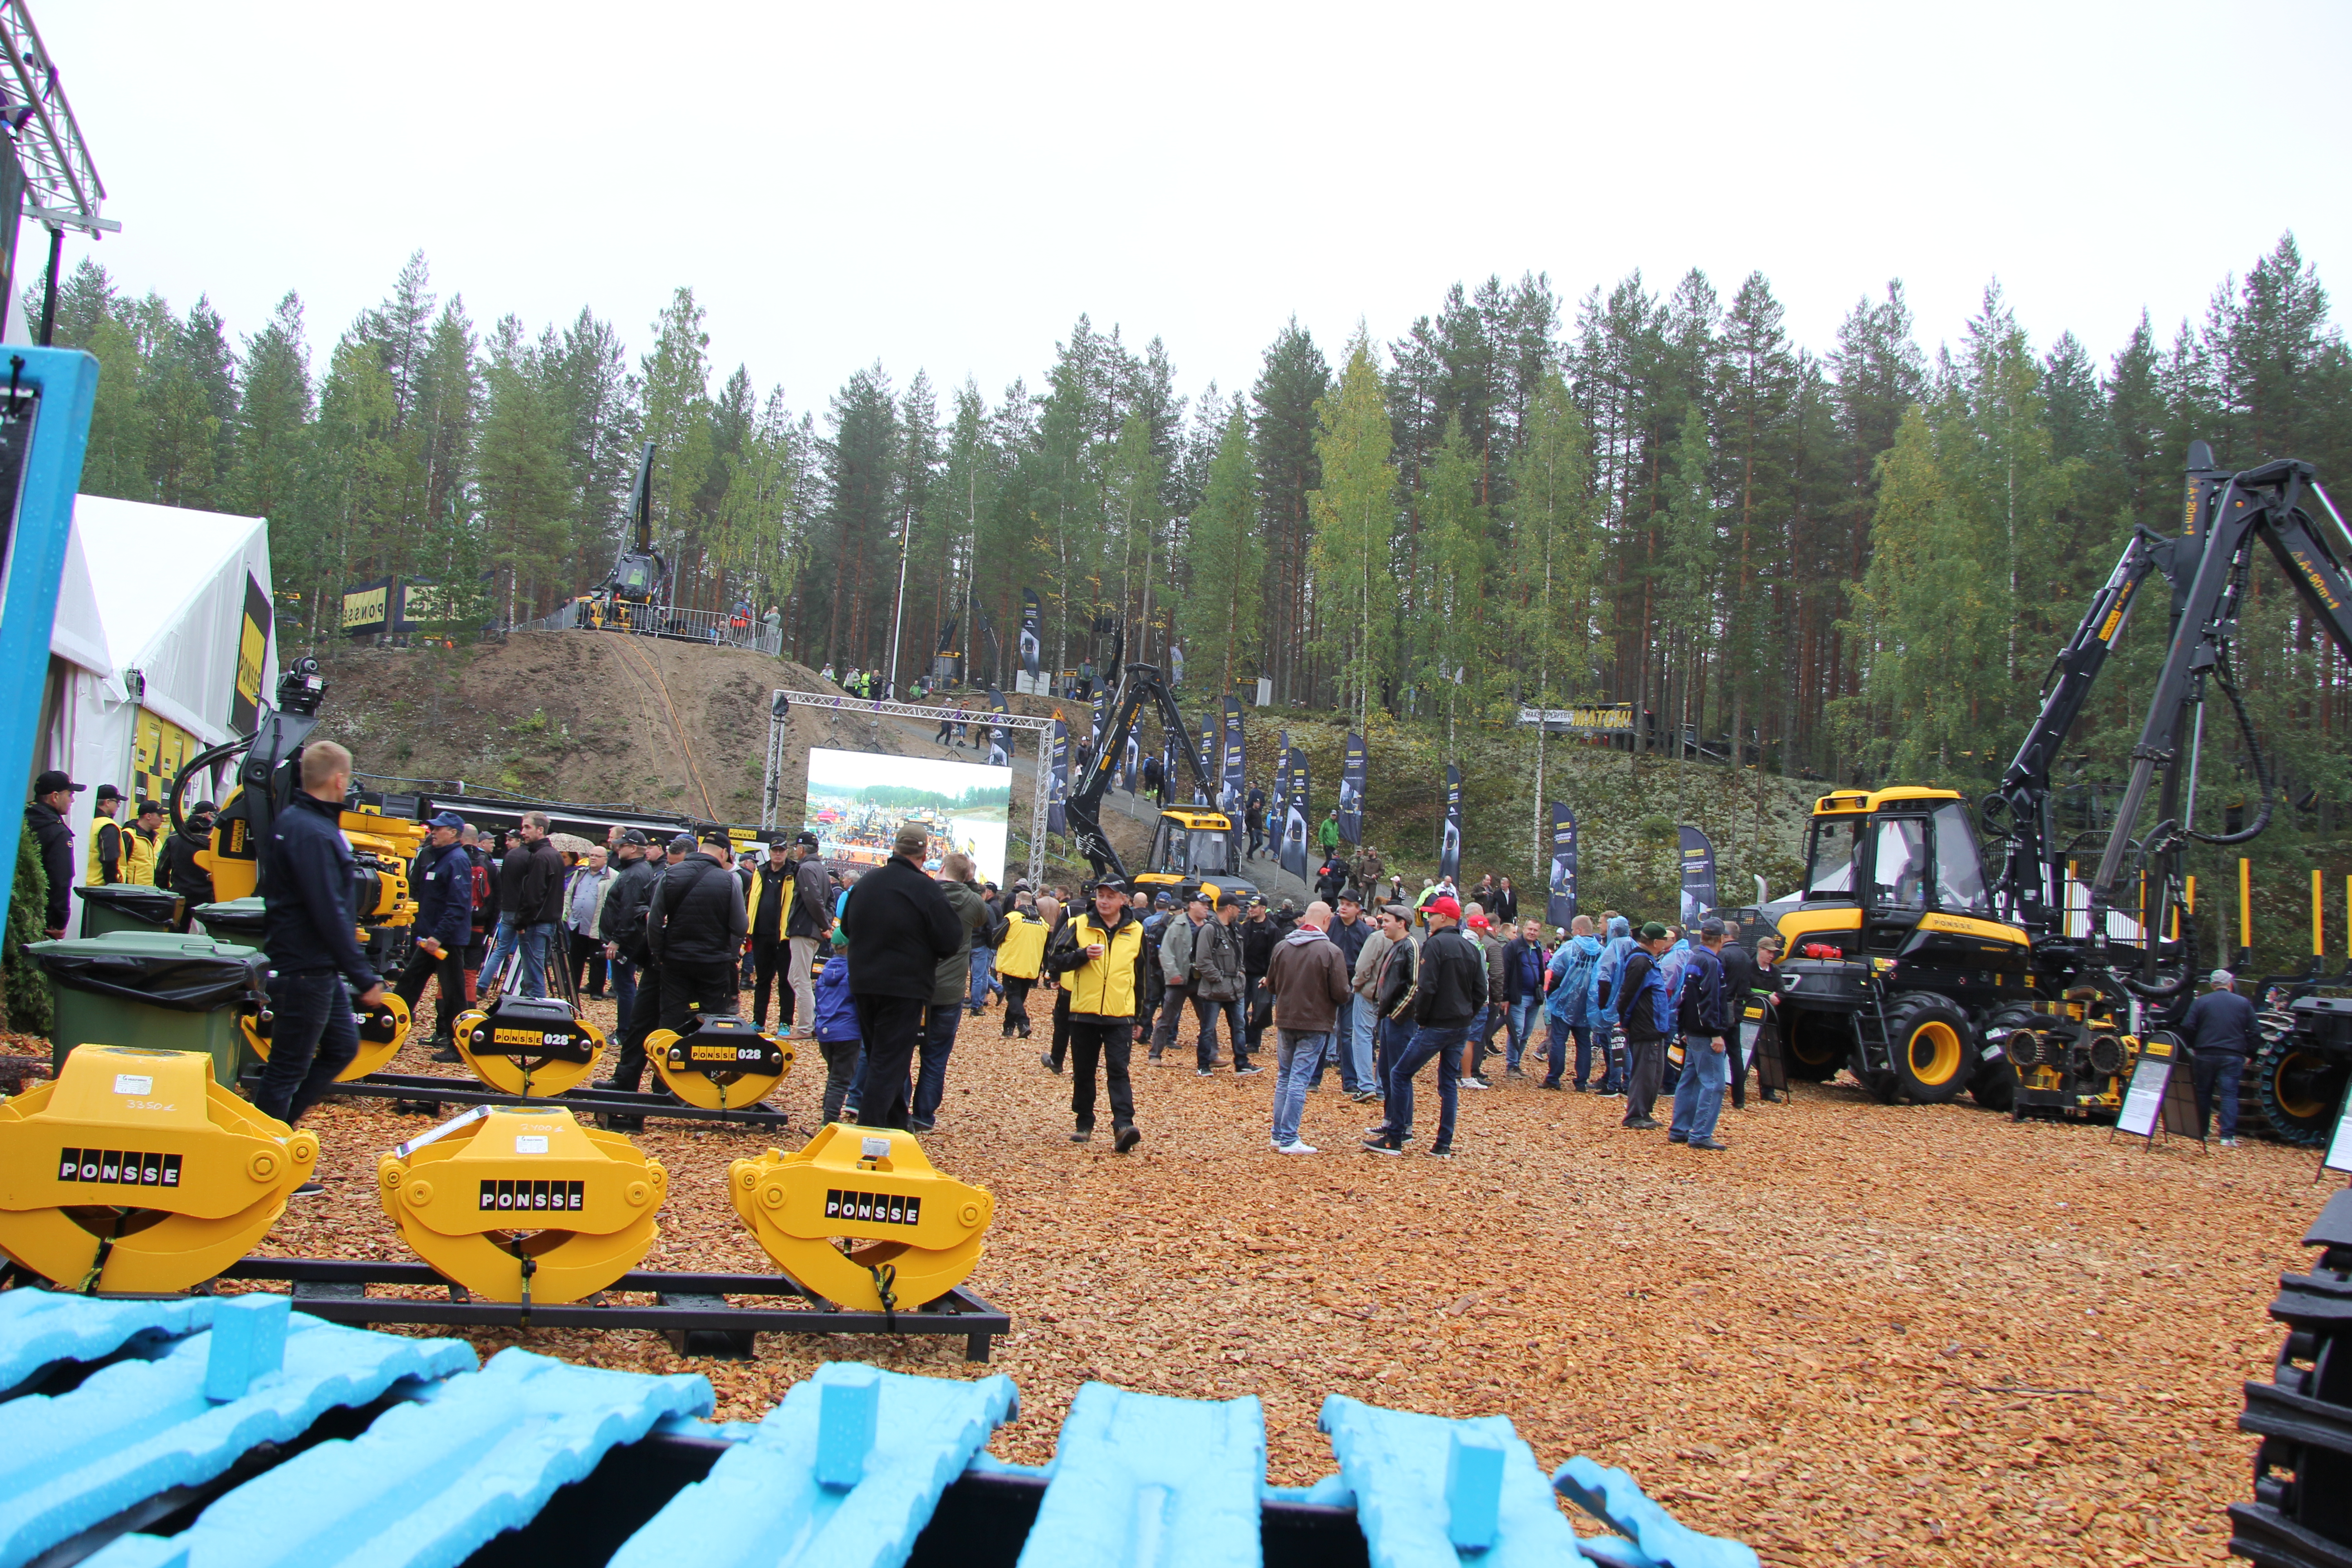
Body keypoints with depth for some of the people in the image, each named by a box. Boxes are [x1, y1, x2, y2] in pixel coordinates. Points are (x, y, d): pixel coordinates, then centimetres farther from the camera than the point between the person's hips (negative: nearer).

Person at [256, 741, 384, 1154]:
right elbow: (330, 915, -25)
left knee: (343, 1046, 17)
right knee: (288, 1068, 0)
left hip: (319, 969, 10)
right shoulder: (313, 834, -22)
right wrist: (365, 980, -22)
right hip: (306, 969, -10)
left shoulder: (291, 820, 11)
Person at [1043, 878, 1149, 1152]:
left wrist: (1140, 1016, 14)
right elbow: (1056, 959, 0)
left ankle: (1123, 1125, -16)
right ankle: (1084, 1123, 21)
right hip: (1084, 1013, 1)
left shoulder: (1136, 931, 6)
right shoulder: (1080, 925, 2)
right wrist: (1083, 954, -18)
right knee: (1083, 1071, 9)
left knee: (1118, 1070, -9)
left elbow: (1141, 976, 14)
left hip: (1120, 1016, -1)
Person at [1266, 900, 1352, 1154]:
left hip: (1285, 1021, 4)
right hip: (1315, 1023, -4)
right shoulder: (1331, 951, -15)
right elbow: (1341, 994, -13)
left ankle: (1279, 1134, 21)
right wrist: (1350, 992, 9)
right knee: (1299, 1081, -2)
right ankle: (1288, 1140, 0)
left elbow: (1271, 984, 8)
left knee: (1284, 1077, 16)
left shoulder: (1282, 946, -2)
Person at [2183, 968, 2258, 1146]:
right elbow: (2254, 1033, 4)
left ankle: (2200, 1133, 17)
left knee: (2203, 1094, 11)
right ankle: (2228, 1136, -10)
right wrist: (2248, 1054, 11)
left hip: (2205, 1054, 1)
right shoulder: (2244, 1003, 6)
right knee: (2229, 1094, -2)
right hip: (2232, 1056, 0)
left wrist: (2192, 1048, 9)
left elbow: (2188, 1028, -3)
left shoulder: (2201, 1002, 3)